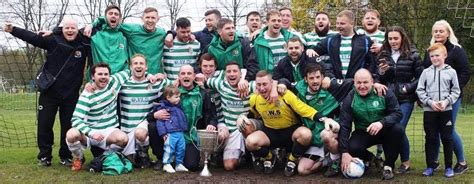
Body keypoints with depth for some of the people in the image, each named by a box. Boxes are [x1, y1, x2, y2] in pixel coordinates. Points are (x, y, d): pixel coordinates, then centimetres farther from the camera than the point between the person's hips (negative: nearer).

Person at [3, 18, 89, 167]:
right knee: (44, 124, 3)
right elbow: (33, 37, -11)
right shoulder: (53, 40, -5)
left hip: (71, 94, 0)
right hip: (49, 92, 0)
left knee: (68, 126, 6)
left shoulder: (84, 45, -1)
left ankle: (66, 156, 19)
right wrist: (13, 30, -21)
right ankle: (44, 156, 15)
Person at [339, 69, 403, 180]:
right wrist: (345, 152, -20)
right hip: (363, 133, 0)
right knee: (353, 148, -29)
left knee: (398, 129, -31)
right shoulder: (349, 99, -10)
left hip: (384, 130, 0)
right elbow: (344, 126, -12)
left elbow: (397, 113, -16)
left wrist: (382, 122, -37)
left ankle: (388, 166, -13)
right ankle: (369, 158, 9)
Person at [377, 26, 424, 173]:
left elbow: (421, 77, 0)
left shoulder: (412, 55, 0)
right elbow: (380, 81, 14)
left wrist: (408, 87, -12)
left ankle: (406, 162, 6)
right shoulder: (383, 56, 9)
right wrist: (381, 73, -7)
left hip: (405, 99, -3)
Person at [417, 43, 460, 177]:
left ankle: (448, 167, 13)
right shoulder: (426, 72, 3)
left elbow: (456, 91, 3)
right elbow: (420, 90, 1)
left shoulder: (451, 72, 2)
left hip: (446, 110, -1)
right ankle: (430, 166, 14)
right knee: (430, 139, 6)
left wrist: (446, 101, -12)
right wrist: (430, 102, -11)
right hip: (429, 111, 1)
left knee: (447, 138, 4)